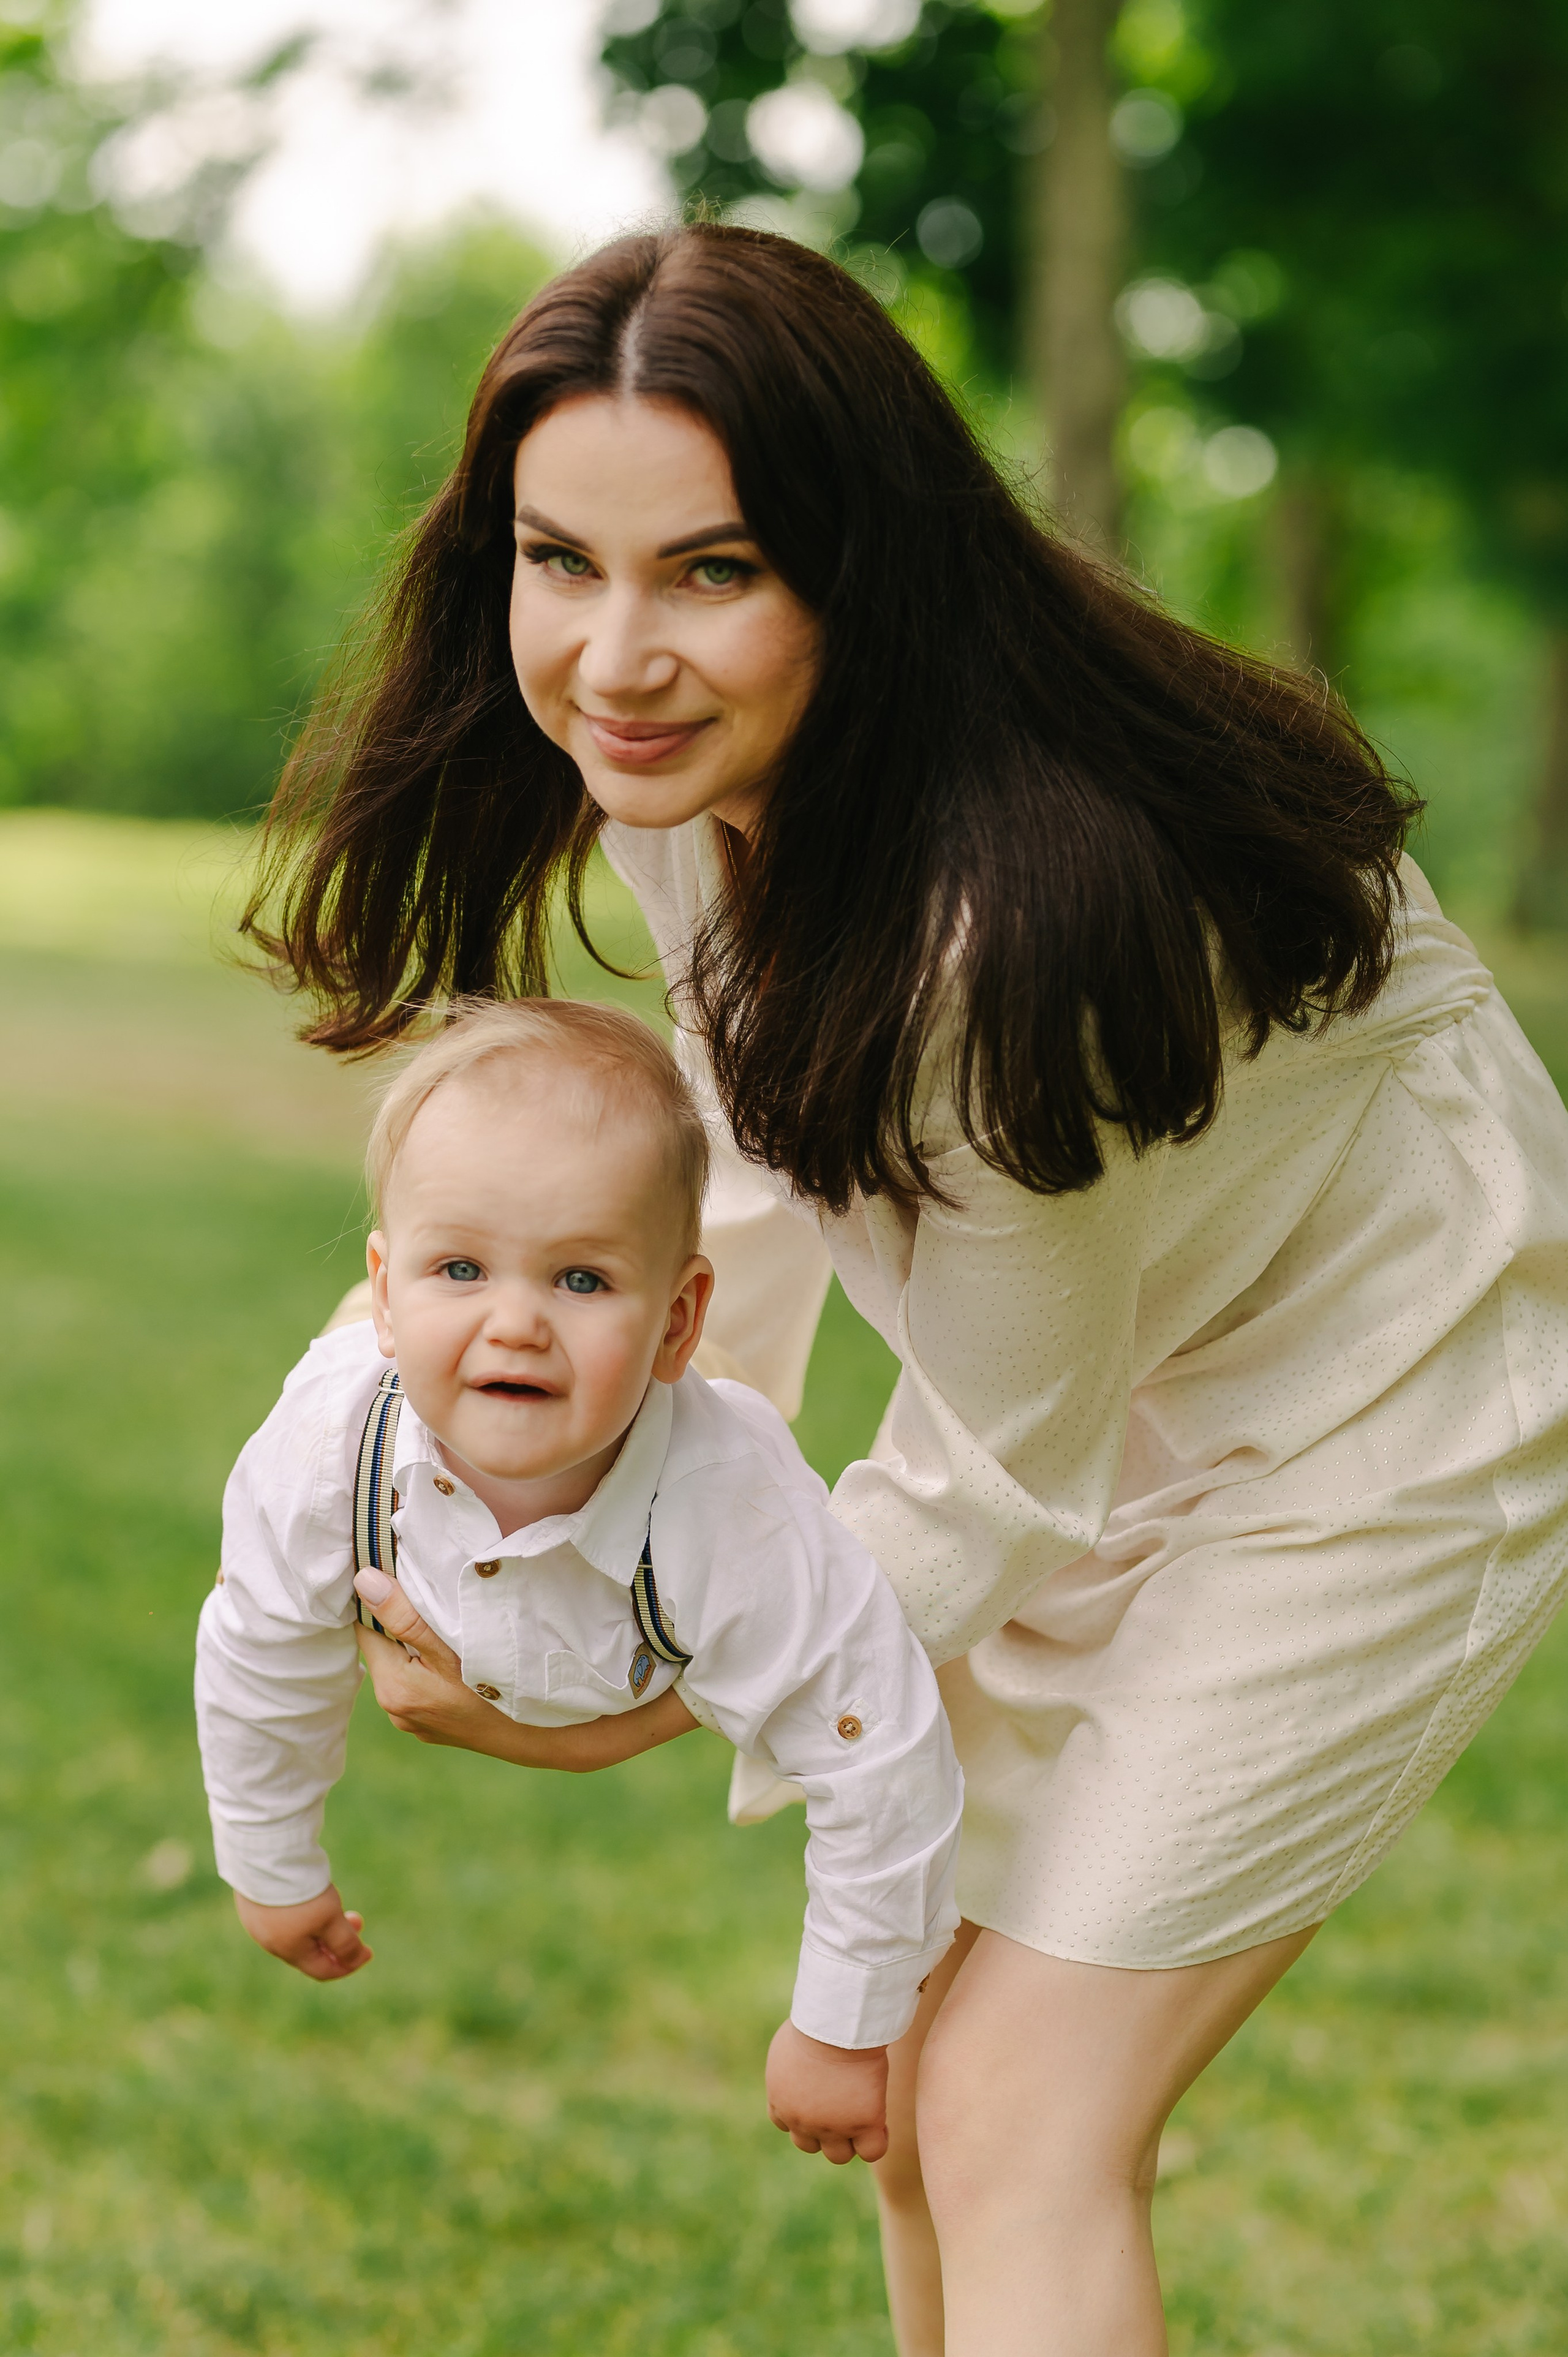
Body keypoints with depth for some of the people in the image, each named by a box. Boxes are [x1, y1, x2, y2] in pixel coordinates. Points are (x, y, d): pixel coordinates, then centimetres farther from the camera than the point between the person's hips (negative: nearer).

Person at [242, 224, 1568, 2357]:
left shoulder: (1016, 925, -38)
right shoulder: (682, 764, -13)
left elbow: (1014, 1481, -24)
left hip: (1370, 1439, -8)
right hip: (1084, 1415, 8)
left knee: (1018, 2123, -11)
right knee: (904, 2052, 15)